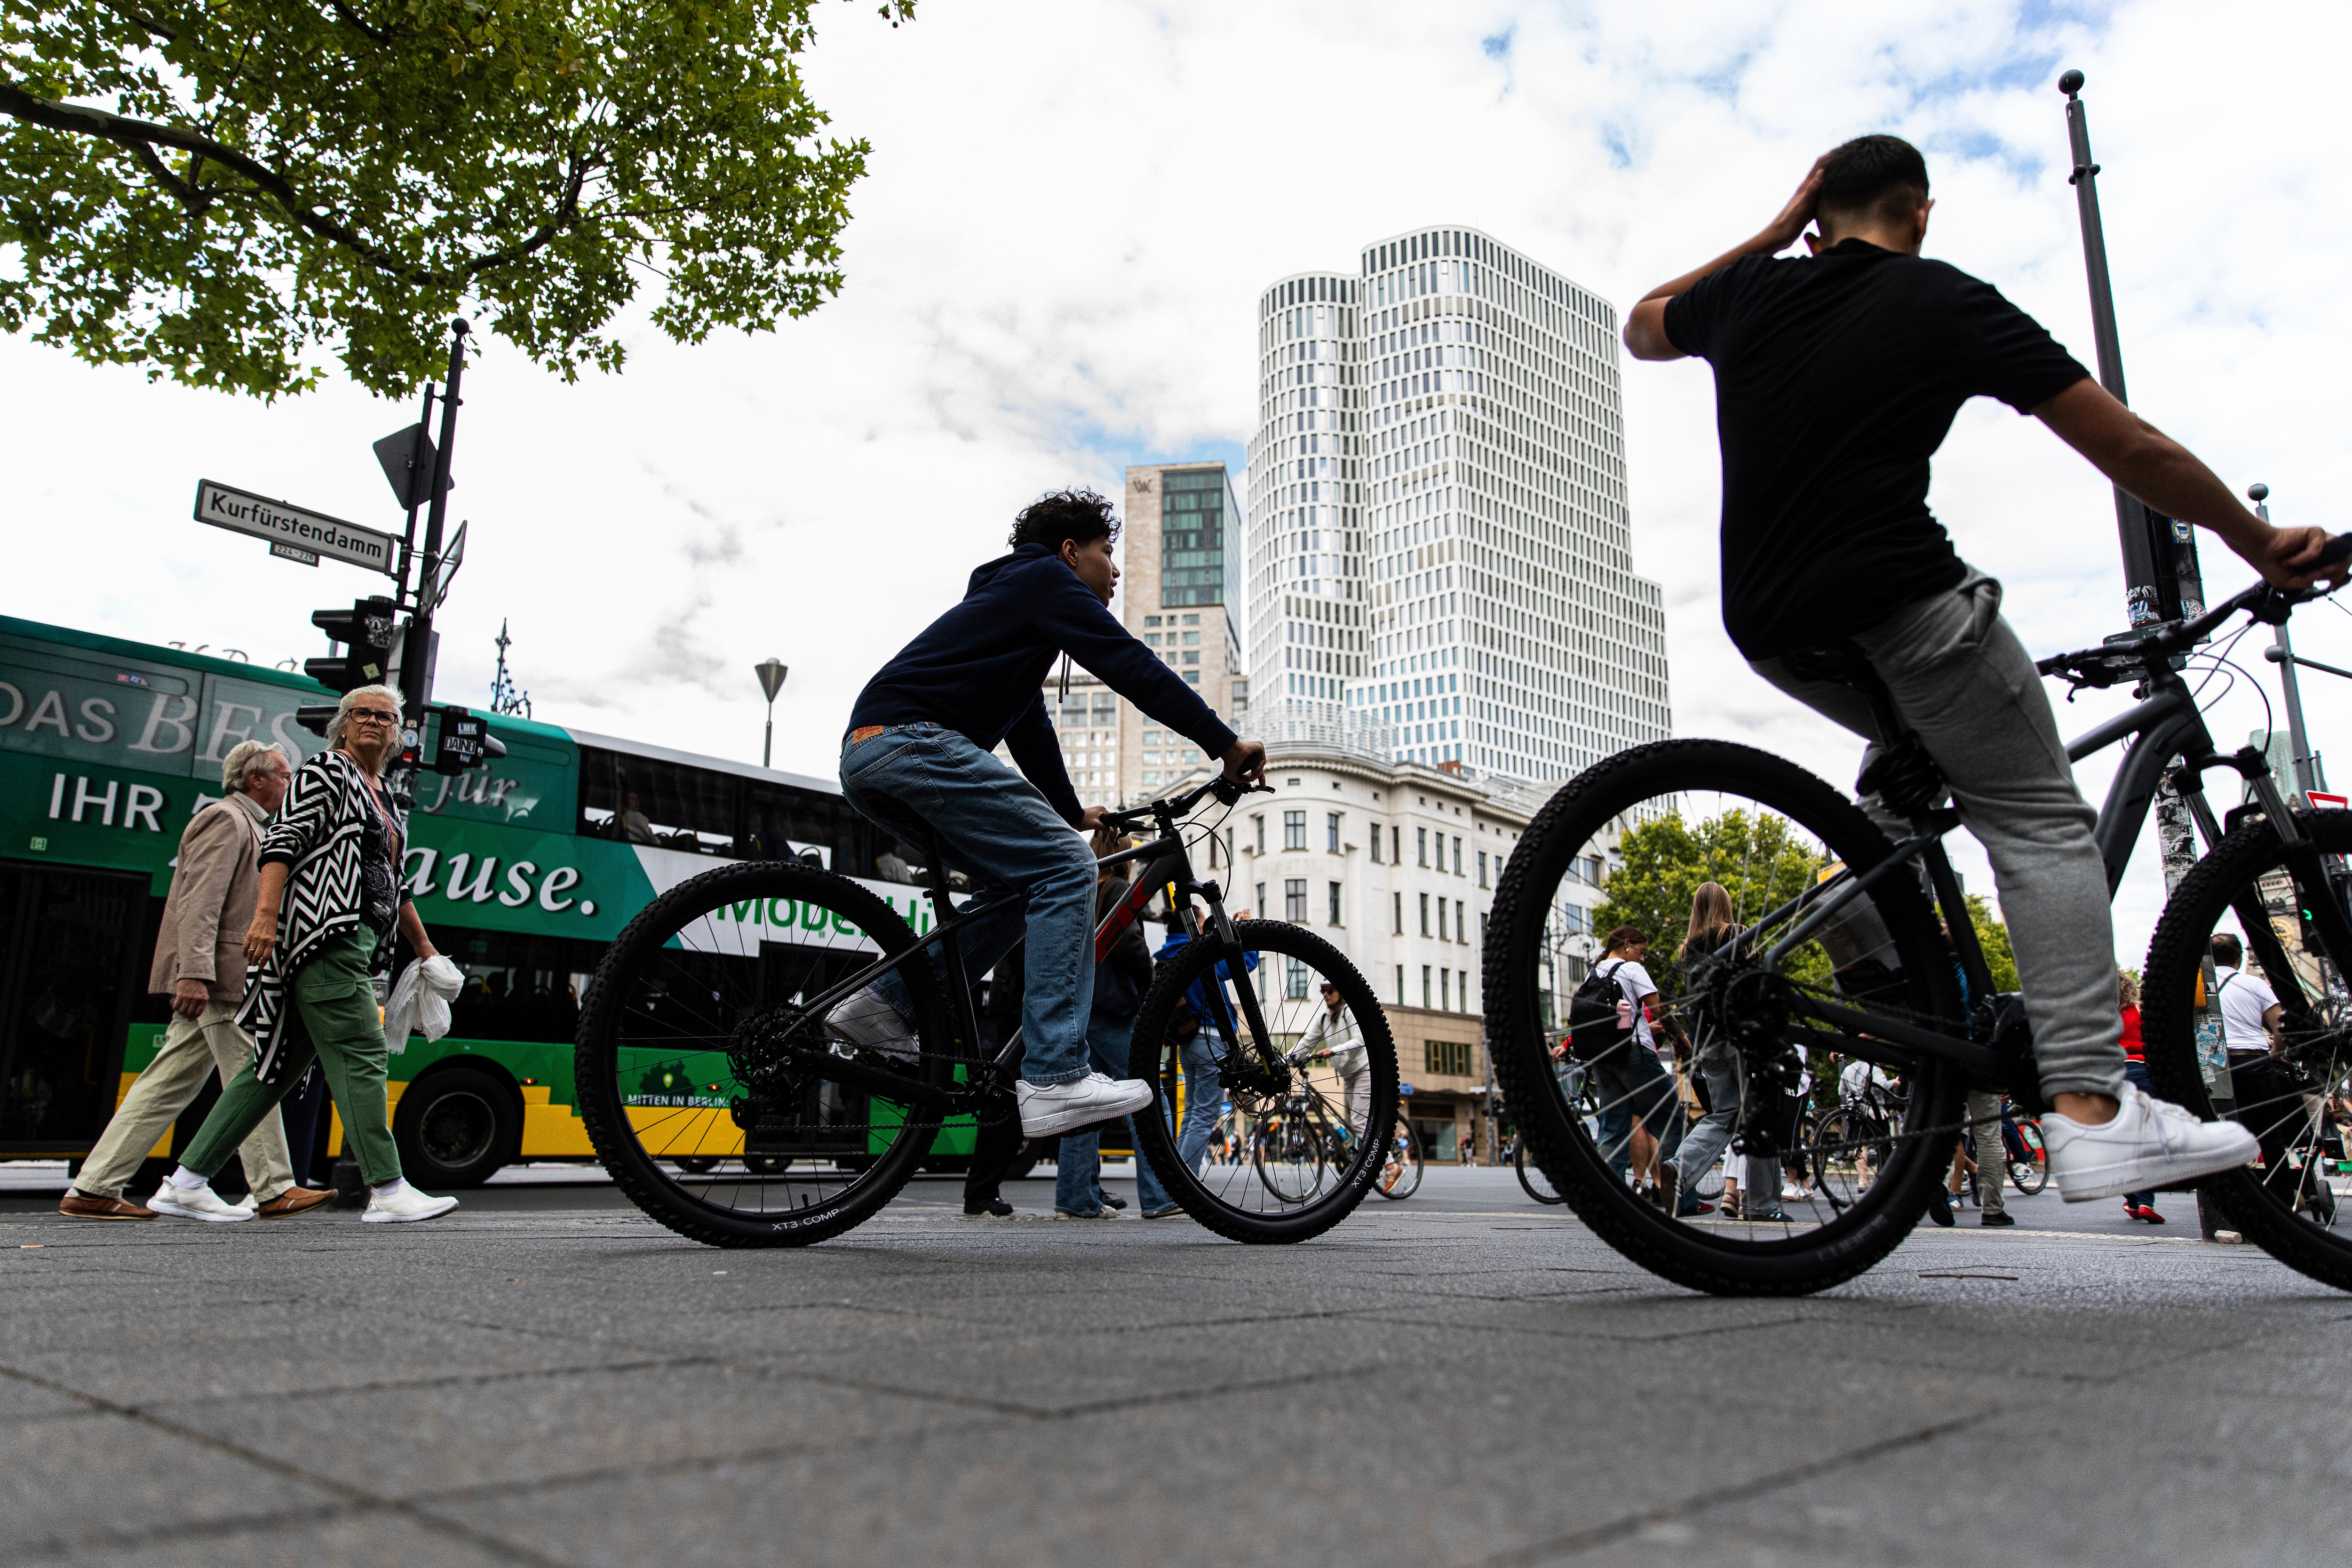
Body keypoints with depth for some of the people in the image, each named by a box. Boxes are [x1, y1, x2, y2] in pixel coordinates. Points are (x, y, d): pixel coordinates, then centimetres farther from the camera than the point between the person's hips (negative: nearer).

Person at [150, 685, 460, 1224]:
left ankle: (186, 1183, 13)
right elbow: (282, 842, -10)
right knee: (359, 1054, -11)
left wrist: (425, 948, 29)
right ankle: (387, 1191, -11)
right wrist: (266, 915, -22)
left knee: (278, 1064, 8)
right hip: (325, 932, -9)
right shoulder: (325, 771, 1)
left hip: (359, 945, 9)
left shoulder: (389, 803, 25)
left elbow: (396, 885, 30)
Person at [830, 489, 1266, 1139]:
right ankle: (1055, 1081, -19)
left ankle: (887, 1001, 7)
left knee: (1023, 882, 12)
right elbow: (1131, 667, -6)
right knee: (1066, 867, -12)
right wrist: (1226, 744, -7)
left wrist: (1070, 811, 43)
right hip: (913, 740, -10)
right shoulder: (1047, 579, 5)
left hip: (868, 758, 10)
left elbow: (1030, 728, 38)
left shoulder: (1010, 598, 34)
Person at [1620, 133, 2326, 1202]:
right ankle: (2090, 1109, -8)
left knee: (1922, 731, 33)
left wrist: (1768, 236, 30)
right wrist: (2262, 546, 16)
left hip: (1767, 631, 6)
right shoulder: (1948, 303, 2)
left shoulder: (1751, 295, 12)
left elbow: (1641, 329, 36)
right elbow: (2131, 451, 3)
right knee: (2041, 819, 2)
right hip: (1900, 608, -5)